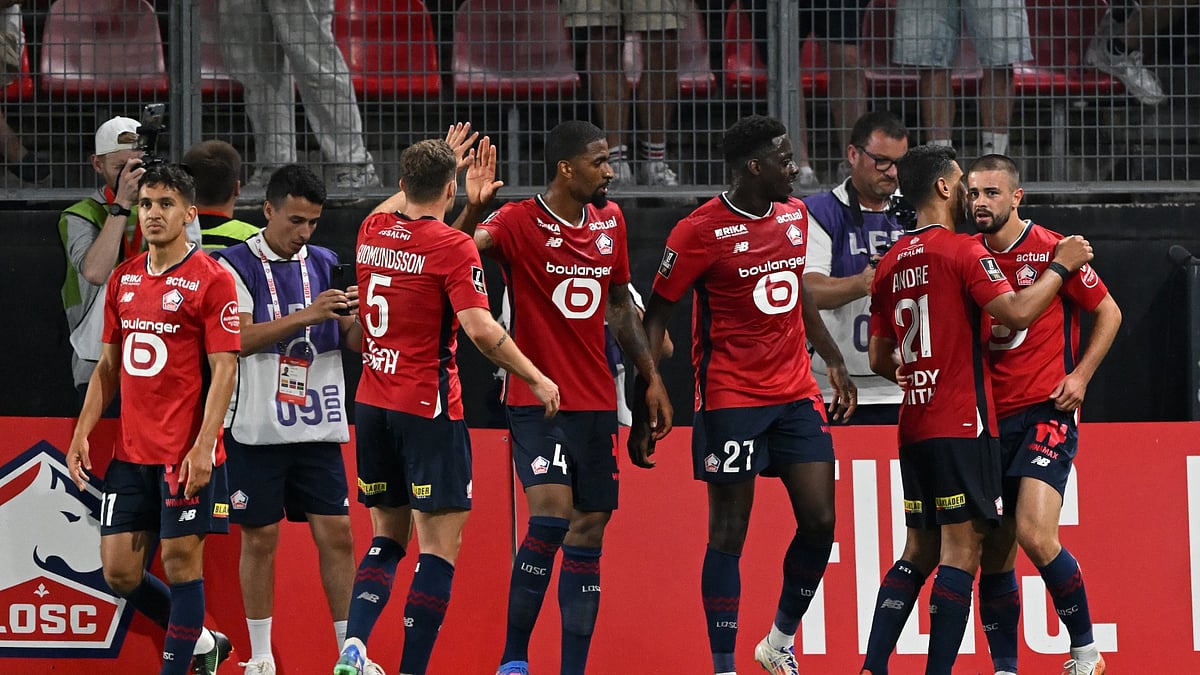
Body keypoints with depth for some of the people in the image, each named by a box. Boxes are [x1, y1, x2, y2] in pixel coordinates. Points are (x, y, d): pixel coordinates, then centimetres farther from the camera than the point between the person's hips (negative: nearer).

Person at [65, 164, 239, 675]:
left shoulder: (210, 279, -6)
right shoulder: (124, 279, 13)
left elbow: (224, 368, -10)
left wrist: (203, 446, -18)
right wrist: (82, 432, 9)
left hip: (187, 455, -6)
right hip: (130, 454, 6)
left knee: (182, 561, -4)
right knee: (119, 571, 5)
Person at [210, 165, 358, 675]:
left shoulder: (325, 265, 10)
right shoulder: (235, 265, -4)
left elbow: (355, 341, 9)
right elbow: (240, 338, -15)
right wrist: (308, 315, -23)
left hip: (319, 427, 4)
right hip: (257, 429, -3)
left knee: (336, 534, -1)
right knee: (260, 538, 2)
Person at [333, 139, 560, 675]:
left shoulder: (371, 232, 5)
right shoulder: (453, 247, -13)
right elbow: (480, 329, -20)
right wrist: (538, 380, -11)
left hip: (372, 406, 7)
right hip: (429, 408, -7)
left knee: (388, 536, 16)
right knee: (441, 546, -2)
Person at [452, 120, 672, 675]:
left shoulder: (609, 220, 9)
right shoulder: (520, 222, -10)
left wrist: (651, 378, 18)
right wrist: (472, 209, -45)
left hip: (596, 404, 7)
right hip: (536, 400, -6)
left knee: (588, 534, 4)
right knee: (552, 514, -21)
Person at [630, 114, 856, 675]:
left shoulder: (794, 215, 7)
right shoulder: (701, 231, -12)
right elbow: (655, 315, -8)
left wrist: (833, 360, 22)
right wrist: (644, 411, -12)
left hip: (796, 394, 6)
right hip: (731, 398, -6)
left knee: (819, 523, 0)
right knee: (729, 535, -3)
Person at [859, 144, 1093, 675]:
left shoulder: (892, 263, 13)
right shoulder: (963, 251, -9)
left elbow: (879, 357, 18)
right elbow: (1016, 313, -18)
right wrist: (1061, 267, -5)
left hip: (915, 427, 8)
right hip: (962, 425, -8)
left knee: (920, 550, 12)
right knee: (962, 549, -6)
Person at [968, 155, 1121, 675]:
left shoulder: (1053, 250, -5)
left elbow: (1108, 312, 4)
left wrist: (1080, 375, -5)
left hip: (1046, 412, -5)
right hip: (988, 417, 5)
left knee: (1035, 535, -20)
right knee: (994, 552, 3)